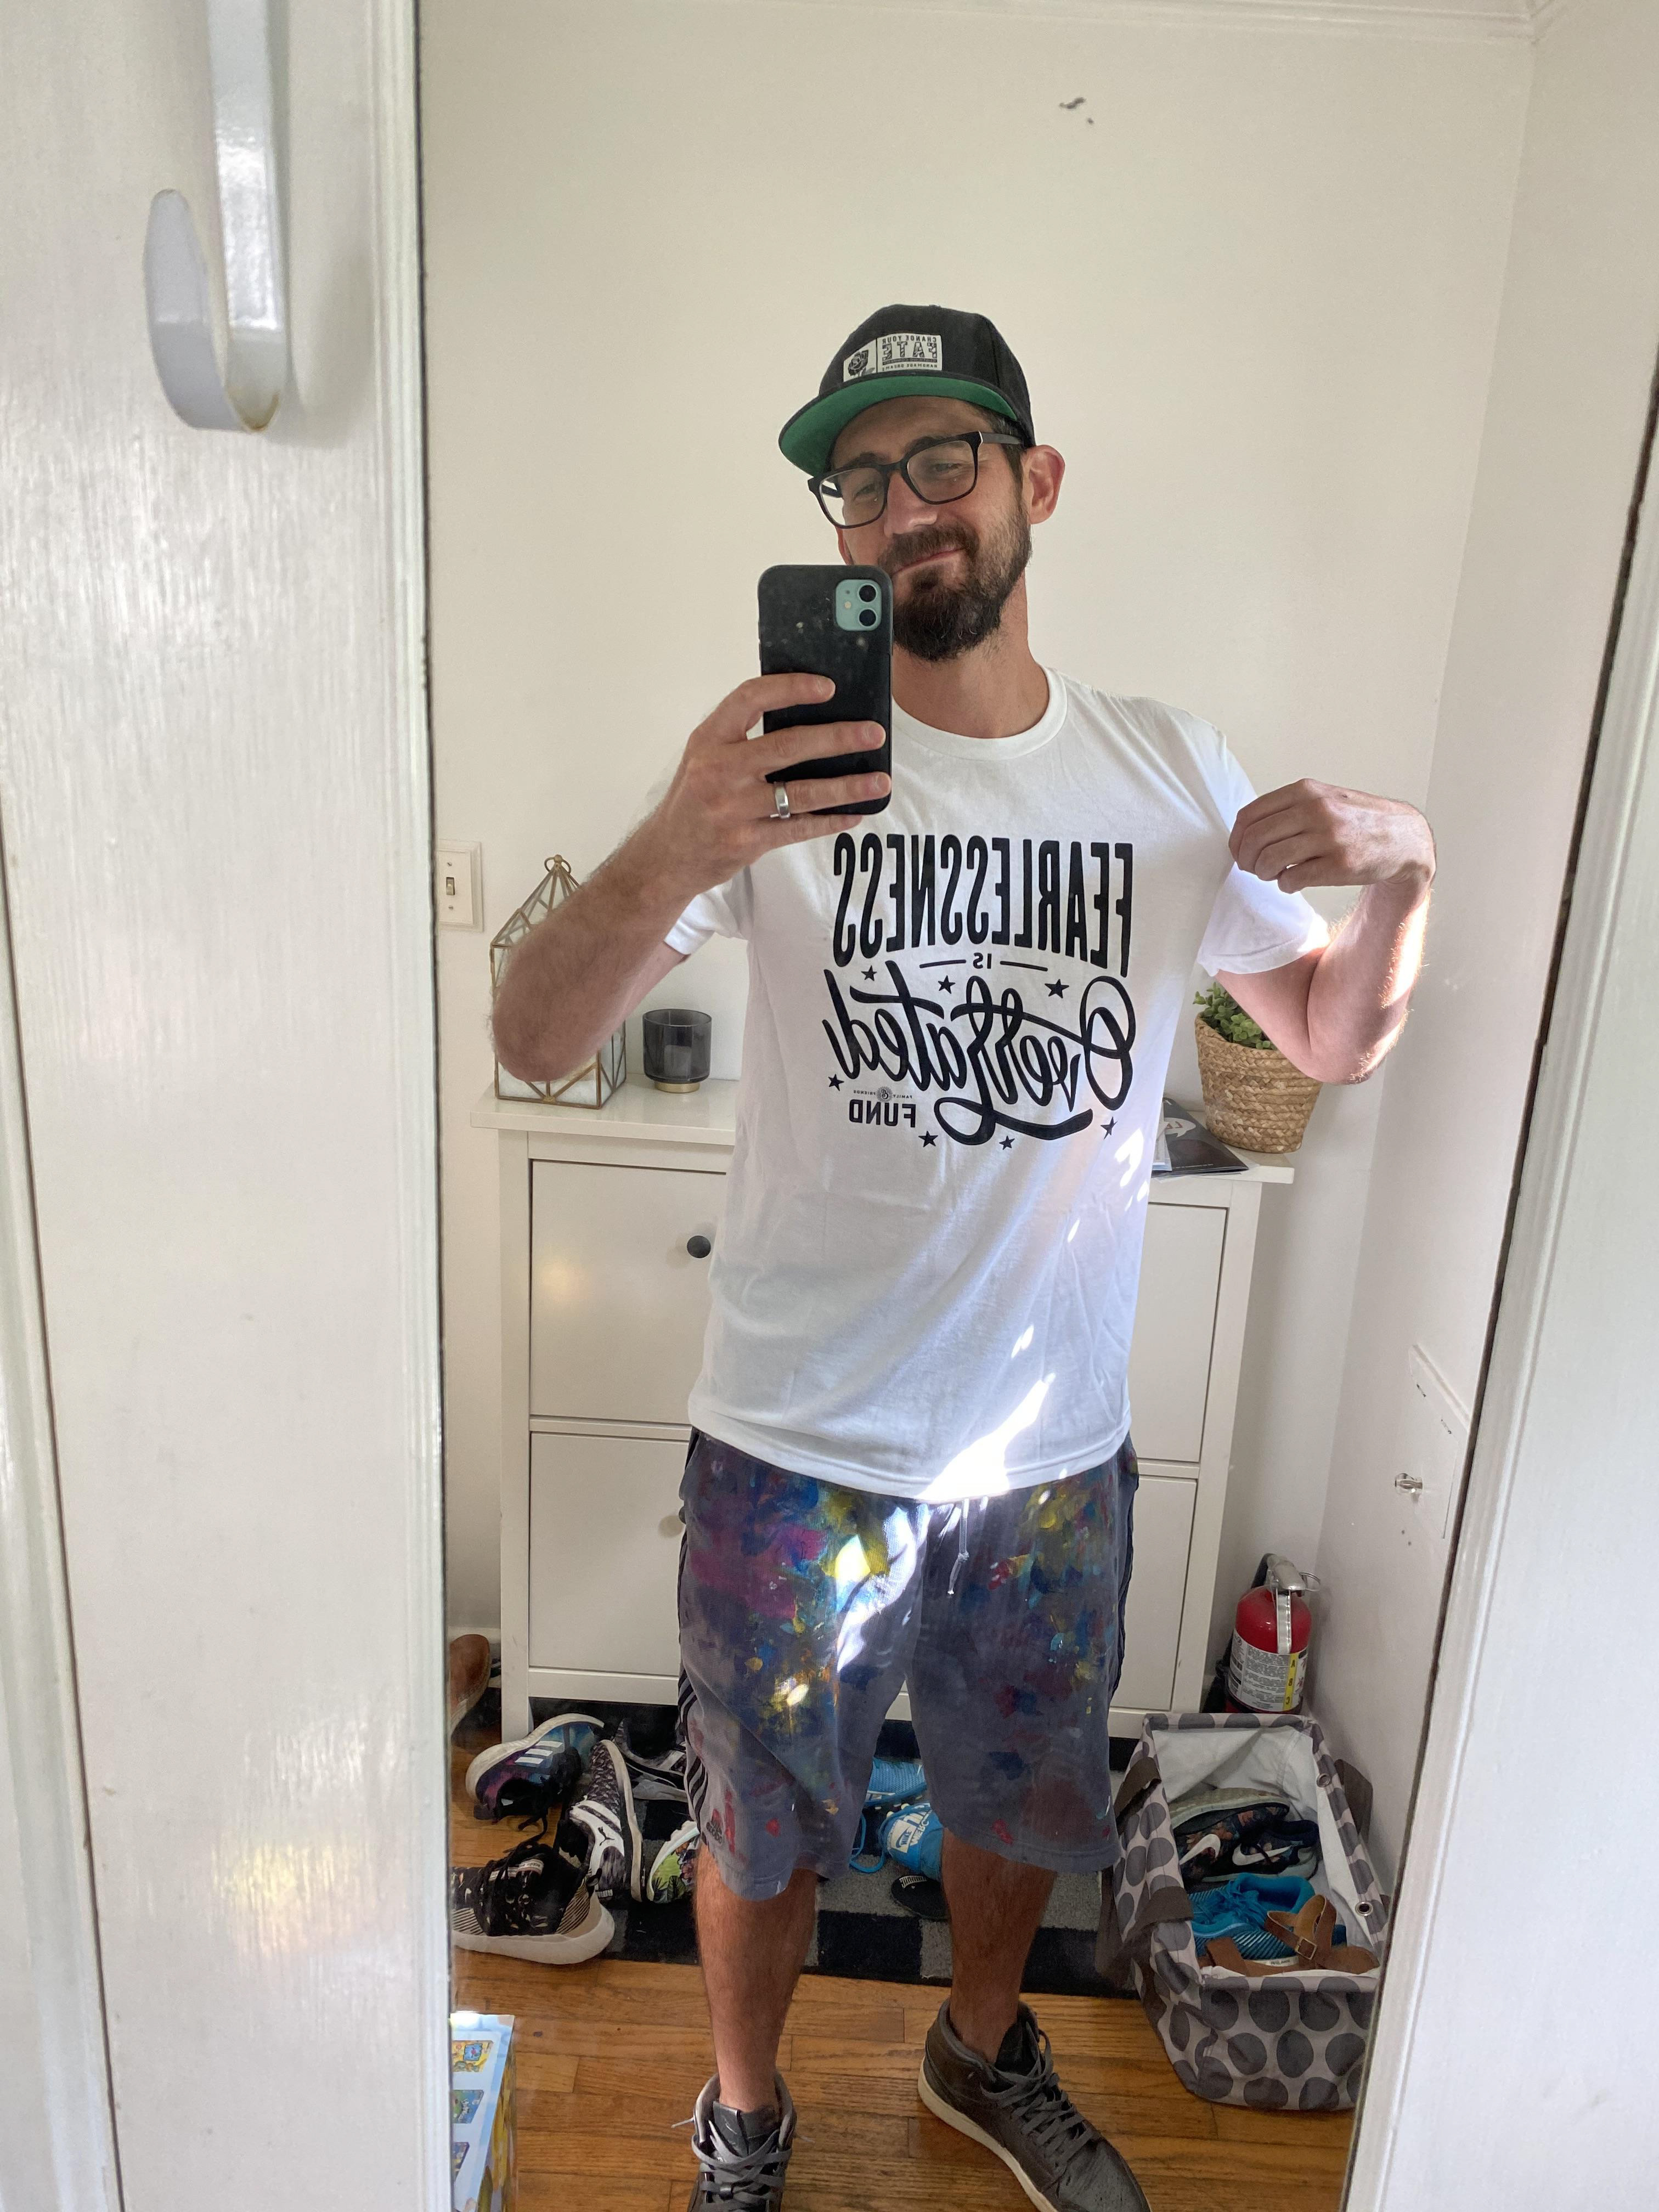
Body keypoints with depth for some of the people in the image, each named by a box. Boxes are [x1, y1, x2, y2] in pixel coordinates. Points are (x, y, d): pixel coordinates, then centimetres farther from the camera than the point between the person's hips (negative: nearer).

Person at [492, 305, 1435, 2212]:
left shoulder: (1171, 774, -1)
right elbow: (535, 1042, -19)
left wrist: (1402, 870, -13)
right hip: (799, 1447, -3)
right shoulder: (780, 763, -12)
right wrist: (668, 858, -40)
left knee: (1024, 1801, 26)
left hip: (1056, 1447, 3)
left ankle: (982, 2050, 58)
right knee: (766, 1828, 19)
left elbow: (1334, 1040, 8)